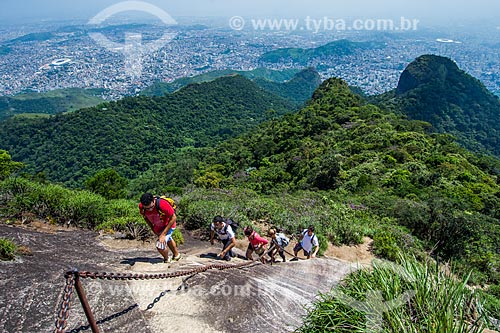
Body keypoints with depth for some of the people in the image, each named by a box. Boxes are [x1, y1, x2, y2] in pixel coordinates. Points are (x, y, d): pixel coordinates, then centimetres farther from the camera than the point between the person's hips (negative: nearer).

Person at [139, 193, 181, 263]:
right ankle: (176, 255, 57)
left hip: (168, 225, -6)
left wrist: (163, 234, -27)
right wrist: (153, 230, -8)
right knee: (168, 240, 29)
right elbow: (146, 217, -2)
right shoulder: (141, 207, -25)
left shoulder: (162, 204, -40)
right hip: (157, 227, 6)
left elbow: (173, 218, -29)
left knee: (160, 246, -20)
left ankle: (166, 259, 12)